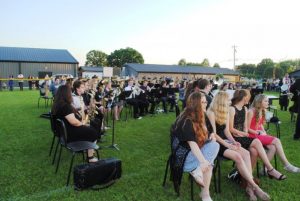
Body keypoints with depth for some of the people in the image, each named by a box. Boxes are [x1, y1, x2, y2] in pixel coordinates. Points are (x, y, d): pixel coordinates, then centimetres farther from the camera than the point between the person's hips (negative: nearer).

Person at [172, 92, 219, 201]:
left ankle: (198, 170, -27)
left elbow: (201, 138, 21)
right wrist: (203, 161, -36)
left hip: (195, 151, 8)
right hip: (184, 155, -8)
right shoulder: (186, 121, -19)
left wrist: (210, 137, -1)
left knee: (214, 145, -18)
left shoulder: (198, 118, 9)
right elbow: (192, 143, -28)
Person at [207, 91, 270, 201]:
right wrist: (228, 145, -18)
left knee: (246, 153, -17)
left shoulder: (226, 113, 13)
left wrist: (234, 141, -6)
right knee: (237, 156, -26)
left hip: (224, 141, 8)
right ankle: (255, 186, -17)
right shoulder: (211, 113, -13)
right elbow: (213, 134, -17)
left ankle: (250, 186, -21)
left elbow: (226, 131, 11)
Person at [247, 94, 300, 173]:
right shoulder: (251, 112, -13)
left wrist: (263, 132, 3)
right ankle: (287, 165, -8)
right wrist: (259, 133, -13)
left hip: (260, 134, 8)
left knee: (273, 147, -20)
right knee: (276, 141, -18)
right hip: (253, 136, -8)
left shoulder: (262, 111, 11)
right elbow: (247, 129, -13)